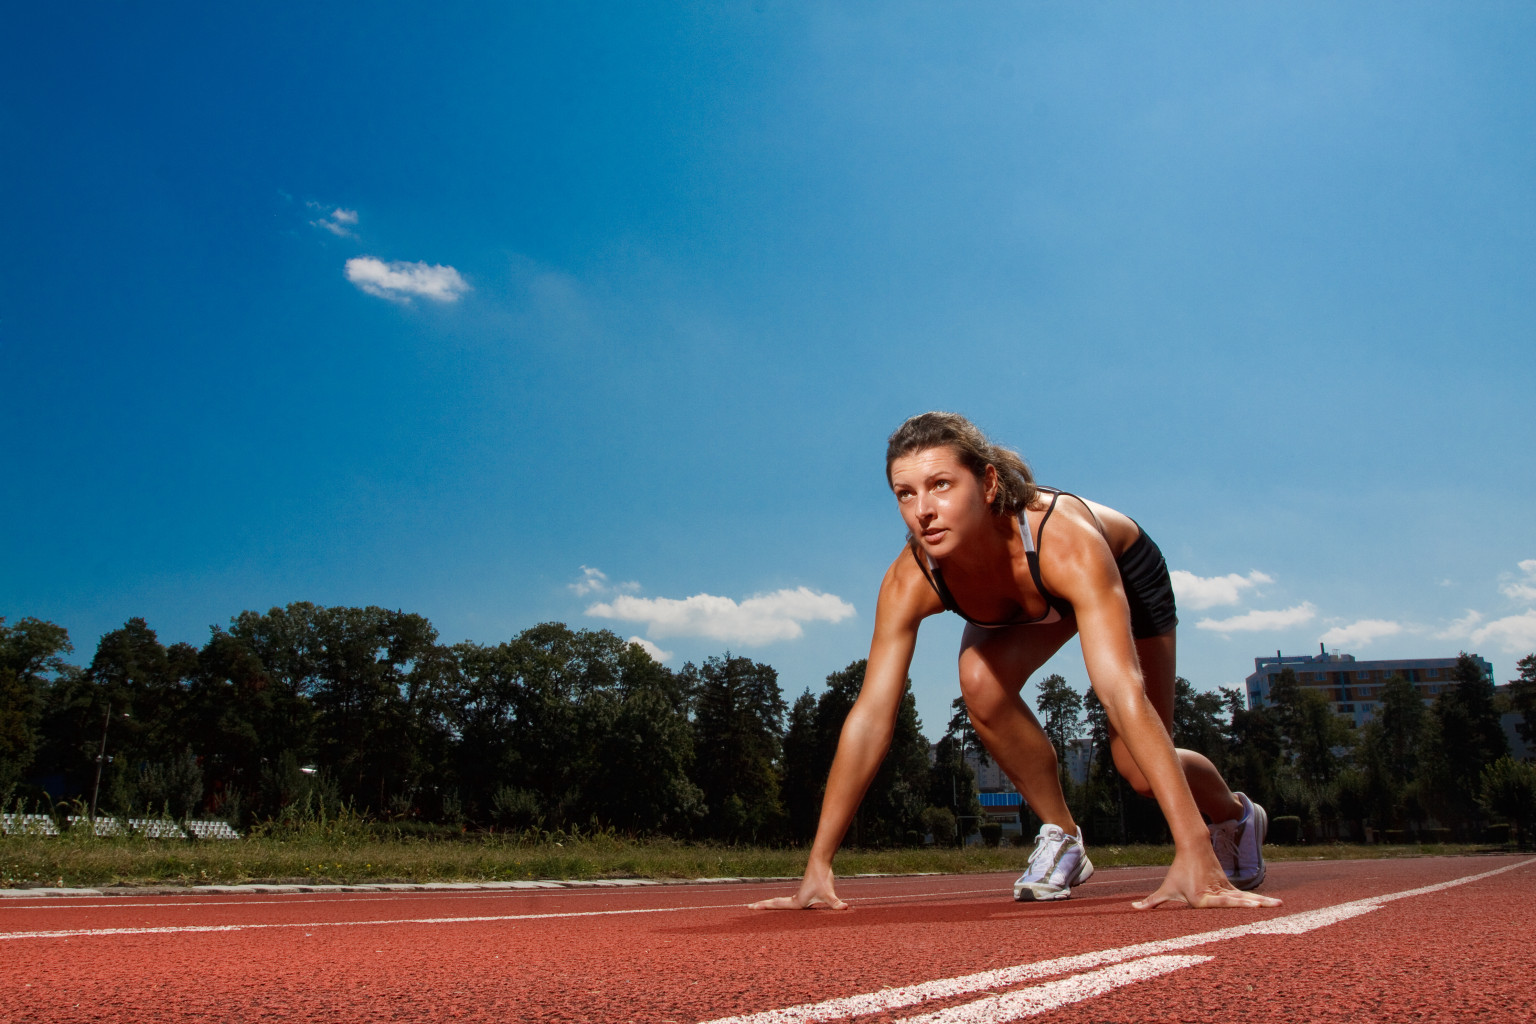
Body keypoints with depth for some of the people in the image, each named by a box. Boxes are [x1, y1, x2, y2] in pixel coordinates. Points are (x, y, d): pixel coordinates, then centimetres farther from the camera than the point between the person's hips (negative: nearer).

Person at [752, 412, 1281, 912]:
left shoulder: (1064, 541, -46)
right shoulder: (910, 581, -35)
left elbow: (1124, 696, -54)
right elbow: (870, 717, -33)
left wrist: (1193, 854, -59)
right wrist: (817, 867, -35)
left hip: (1126, 573, -2)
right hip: (1023, 604, 3)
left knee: (1142, 770, -6)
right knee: (982, 681, -29)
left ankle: (1236, 815, 31)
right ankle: (1061, 836, -4)